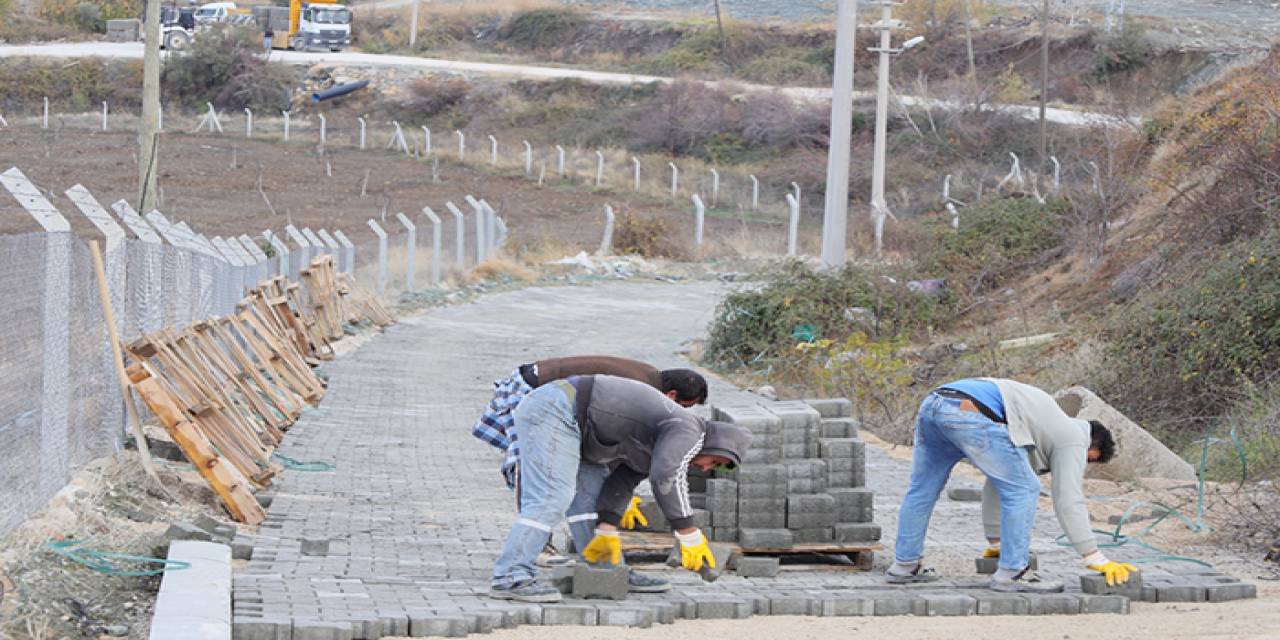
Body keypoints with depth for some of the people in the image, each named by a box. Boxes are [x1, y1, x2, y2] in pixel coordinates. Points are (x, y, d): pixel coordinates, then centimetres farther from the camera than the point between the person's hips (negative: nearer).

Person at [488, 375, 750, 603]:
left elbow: (620, 482, 18)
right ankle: (510, 578, -21)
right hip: (554, 412, -10)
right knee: (551, 500, -16)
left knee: (591, 491, 13)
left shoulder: (656, 444, 21)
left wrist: (606, 533, 7)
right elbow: (665, 478, -26)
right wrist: (689, 534, -24)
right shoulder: (689, 431, -10)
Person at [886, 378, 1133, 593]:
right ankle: (1011, 572, 2)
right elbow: (1068, 501, 4)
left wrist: (995, 542, 45)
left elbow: (997, 484, 41)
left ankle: (905, 565, 30)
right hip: (970, 414, -9)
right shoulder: (1072, 439, 13)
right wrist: (1096, 559, 6)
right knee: (1023, 490, 0)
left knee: (923, 489, 22)